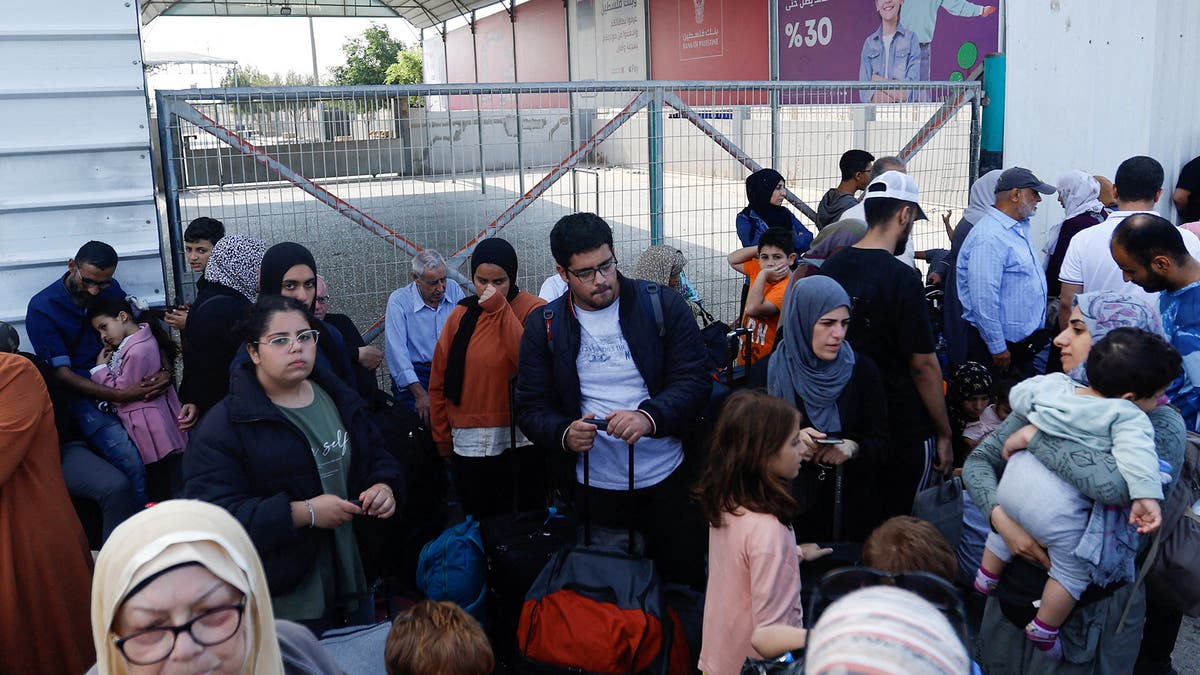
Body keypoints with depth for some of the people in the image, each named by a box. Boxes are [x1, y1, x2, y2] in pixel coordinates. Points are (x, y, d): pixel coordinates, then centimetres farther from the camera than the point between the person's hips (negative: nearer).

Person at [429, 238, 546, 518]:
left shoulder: (533, 309, -4)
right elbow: (439, 383, 9)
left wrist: (499, 308, -20)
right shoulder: (461, 315, 6)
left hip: (519, 442, -3)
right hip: (468, 445, 3)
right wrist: (443, 441, 9)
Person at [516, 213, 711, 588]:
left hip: (668, 479, 0)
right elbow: (531, 408, 1)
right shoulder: (543, 326, 1)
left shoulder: (663, 306, -3)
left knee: (687, 581, 9)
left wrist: (649, 416, -27)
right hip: (595, 488, 1)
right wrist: (564, 434, -21)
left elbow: (694, 381, -8)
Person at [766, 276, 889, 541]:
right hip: (788, 504, -1)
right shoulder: (769, 371, -4)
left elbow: (881, 446, -2)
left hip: (851, 505, 1)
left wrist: (853, 448, -22)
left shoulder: (862, 369, -1)